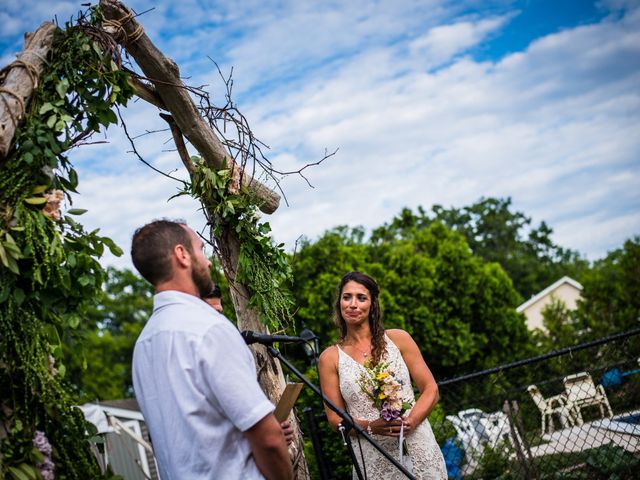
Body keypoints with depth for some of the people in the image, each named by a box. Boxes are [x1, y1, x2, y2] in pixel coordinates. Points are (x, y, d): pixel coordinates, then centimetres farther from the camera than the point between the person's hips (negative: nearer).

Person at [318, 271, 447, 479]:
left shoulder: (398, 339, 2)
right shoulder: (330, 358, 1)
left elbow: (430, 390, 2)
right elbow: (335, 419, 2)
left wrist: (411, 421, -15)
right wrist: (370, 427, -15)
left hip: (417, 449, 1)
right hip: (372, 460, 0)